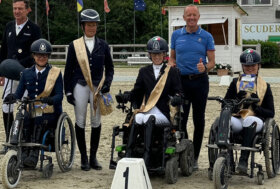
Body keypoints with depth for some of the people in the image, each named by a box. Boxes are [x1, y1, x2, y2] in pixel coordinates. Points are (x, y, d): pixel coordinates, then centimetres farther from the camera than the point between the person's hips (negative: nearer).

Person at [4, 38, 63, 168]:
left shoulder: (55, 73, 5)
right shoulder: (27, 73, 14)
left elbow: (59, 95, -6)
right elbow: (19, 93, 5)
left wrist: (50, 100, -29)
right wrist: (12, 97, -20)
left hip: (50, 113, -3)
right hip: (31, 111, 3)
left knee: (38, 120, -35)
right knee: (22, 120, -30)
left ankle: (34, 154, -36)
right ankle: (23, 152, -26)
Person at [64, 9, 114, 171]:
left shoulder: (103, 45, 8)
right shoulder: (75, 45, 3)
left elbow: (109, 67, 12)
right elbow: (69, 70, 4)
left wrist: (107, 83, -6)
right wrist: (68, 91, -1)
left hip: (97, 86, 1)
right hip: (80, 86, -1)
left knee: (96, 122, 4)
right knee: (81, 121, 1)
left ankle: (93, 157, 14)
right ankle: (84, 157, 10)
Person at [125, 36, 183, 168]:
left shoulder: (172, 72, 14)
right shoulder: (144, 72, 22)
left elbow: (178, 92, 8)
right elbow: (137, 91, 18)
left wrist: (177, 98, -16)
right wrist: (129, 95, -4)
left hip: (164, 113, -2)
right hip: (147, 110, 2)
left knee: (150, 119, -36)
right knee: (137, 119, -33)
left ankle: (146, 155, -46)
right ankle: (129, 153, -41)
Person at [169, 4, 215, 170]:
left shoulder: (206, 37, 4)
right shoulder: (176, 35, 9)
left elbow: (212, 61, 2)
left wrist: (205, 68, -19)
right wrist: (172, 66, -4)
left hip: (200, 81, -1)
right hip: (181, 80, 1)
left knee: (199, 120, 4)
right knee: (181, 119, -3)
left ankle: (195, 157, 12)